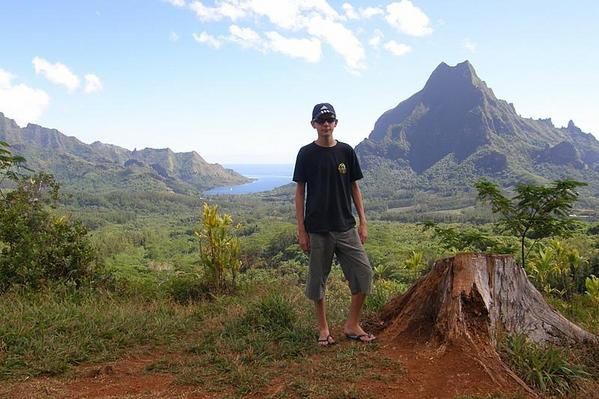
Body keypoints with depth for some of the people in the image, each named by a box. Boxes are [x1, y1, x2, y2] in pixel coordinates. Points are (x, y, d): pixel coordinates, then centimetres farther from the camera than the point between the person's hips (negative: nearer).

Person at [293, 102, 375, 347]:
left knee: (364, 273, -1)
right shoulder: (306, 154, -2)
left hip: (346, 227, 3)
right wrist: (301, 229, -5)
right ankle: (323, 328, 23)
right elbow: (300, 192, -1)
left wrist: (363, 222, 3)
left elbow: (354, 188, 9)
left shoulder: (346, 151, 4)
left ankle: (352, 325, 15)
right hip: (318, 229, -2)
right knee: (317, 279, 6)